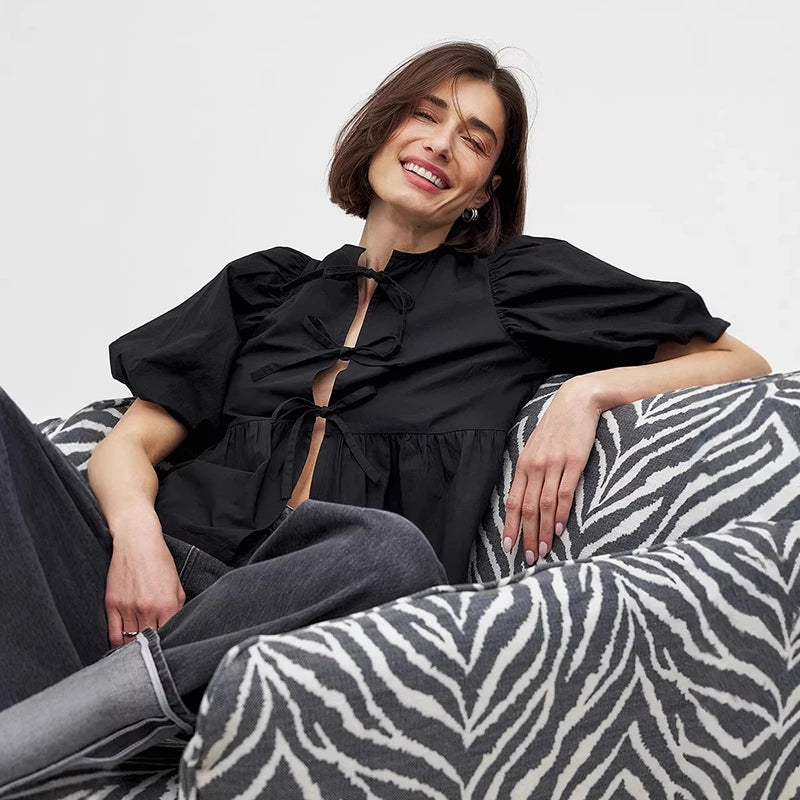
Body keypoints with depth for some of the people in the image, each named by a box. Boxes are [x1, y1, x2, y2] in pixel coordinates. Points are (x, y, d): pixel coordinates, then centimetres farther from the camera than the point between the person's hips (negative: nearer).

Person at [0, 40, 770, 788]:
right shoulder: (264, 285, 21)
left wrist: (591, 389, -4)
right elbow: (129, 444, 15)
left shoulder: (519, 286, 14)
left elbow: (741, 361, 15)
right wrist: (136, 530, -9)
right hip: (166, 586, 3)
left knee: (392, 549, -36)